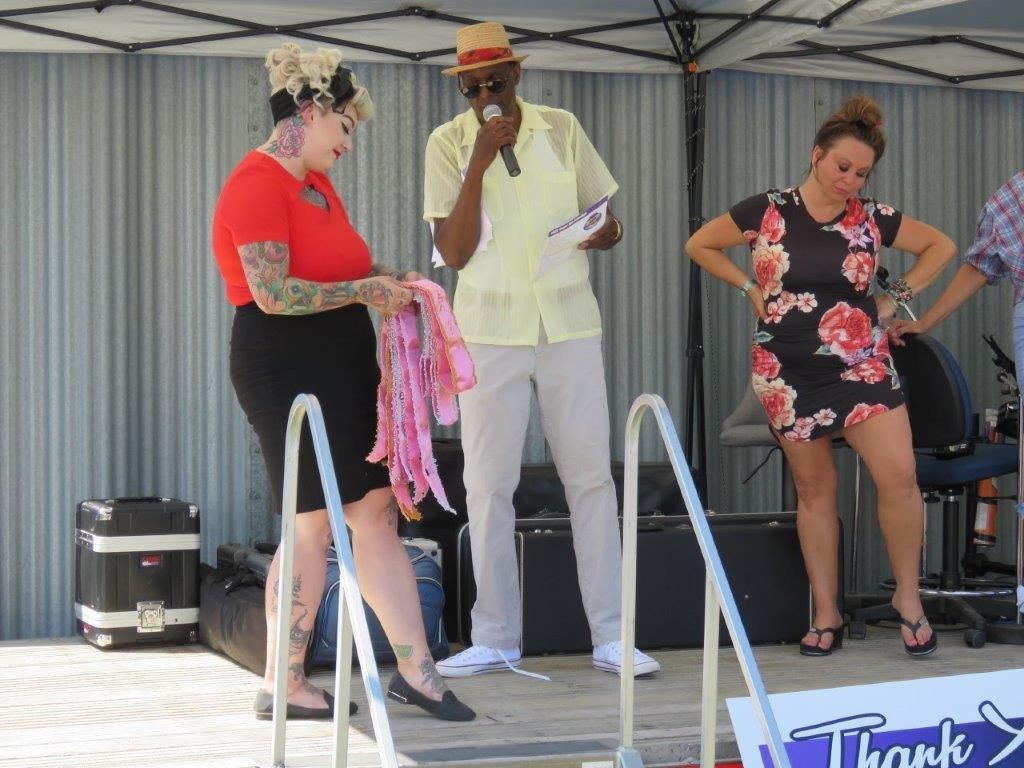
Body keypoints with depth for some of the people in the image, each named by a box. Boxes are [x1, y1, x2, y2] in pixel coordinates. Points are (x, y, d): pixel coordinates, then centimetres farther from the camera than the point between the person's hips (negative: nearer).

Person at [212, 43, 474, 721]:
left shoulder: (316, 183, 16)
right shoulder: (257, 185, -14)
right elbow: (273, 293, -21)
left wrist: (389, 280, 9)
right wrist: (364, 292, -16)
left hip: (341, 367, 9)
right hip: (287, 367, -9)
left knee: (379, 511, 6)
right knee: (314, 526, -3)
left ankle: (415, 667, 10)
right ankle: (282, 688, 9)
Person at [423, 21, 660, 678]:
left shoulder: (561, 129, 3)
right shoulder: (449, 144, -1)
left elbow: (606, 219, 12)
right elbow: (454, 253, -9)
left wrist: (606, 233, -12)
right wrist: (479, 163, -17)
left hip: (570, 324, 1)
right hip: (490, 330, -1)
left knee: (592, 477, 0)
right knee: (488, 485, 0)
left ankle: (611, 636, 5)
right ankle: (496, 641, 9)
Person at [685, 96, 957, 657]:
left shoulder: (871, 219, 2)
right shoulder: (767, 211, -1)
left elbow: (940, 245, 15)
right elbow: (699, 245, 10)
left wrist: (897, 297, 6)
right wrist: (750, 287, 3)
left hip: (862, 364, 0)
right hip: (789, 372, 0)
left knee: (899, 476, -13)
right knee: (814, 490, 6)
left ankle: (907, 596, 6)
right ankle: (826, 616, 15)